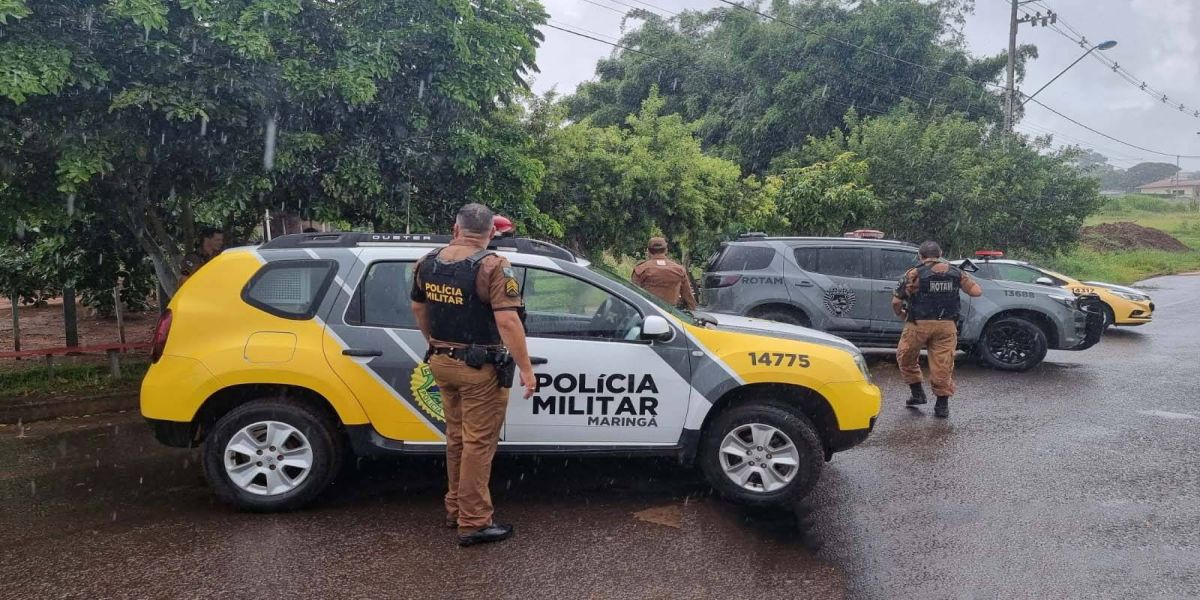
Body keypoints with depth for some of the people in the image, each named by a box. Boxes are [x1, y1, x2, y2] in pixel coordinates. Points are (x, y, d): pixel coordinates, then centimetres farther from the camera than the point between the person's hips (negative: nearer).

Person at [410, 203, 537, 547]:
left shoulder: (428, 262, 5)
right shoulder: (492, 266, -17)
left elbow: (418, 307, 17)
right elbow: (507, 320, -24)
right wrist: (526, 369, -20)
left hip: (442, 362, 7)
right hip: (479, 367, -7)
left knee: (457, 438, 20)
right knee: (479, 443, 1)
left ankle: (455, 508, 31)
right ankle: (473, 524, 8)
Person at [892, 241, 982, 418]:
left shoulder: (914, 274, -3)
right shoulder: (955, 272, 6)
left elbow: (896, 302, -5)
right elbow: (977, 291, 4)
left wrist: (901, 315, 16)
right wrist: (964, 278, 23)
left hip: (919, 324, -2)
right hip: (947, 326, 3)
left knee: (906, 358, 18)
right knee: (943, 364, 7)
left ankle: (918, 394, 19)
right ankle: (942, 404, 8)